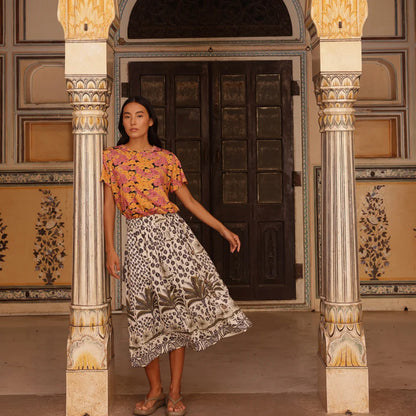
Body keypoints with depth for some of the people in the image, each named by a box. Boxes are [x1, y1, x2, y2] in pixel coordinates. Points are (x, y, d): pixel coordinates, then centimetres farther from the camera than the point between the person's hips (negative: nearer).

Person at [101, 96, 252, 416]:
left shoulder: (166, 158, 8)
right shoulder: (112, 157, 8)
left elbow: (189, 201, 11)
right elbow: (109, 205, 6)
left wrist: (223, 229, 6)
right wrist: (110, 249, -2)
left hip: (173, 231, 0)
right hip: (139, 236, 0)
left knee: (178, 308, -2)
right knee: (148, 312, 0)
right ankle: (155, 390, 15)